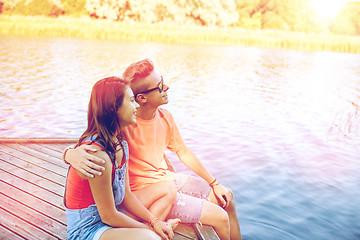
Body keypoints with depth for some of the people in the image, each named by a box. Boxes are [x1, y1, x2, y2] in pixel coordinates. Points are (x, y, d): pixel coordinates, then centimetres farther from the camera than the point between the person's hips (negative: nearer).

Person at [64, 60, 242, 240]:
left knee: (226, 199, 12)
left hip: (167, 178, 7)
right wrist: (72, 153, -53)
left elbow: (183, 152, 7)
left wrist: (214, 184, 11)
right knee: (220, 218, -10)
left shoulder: (165, 117, -5)